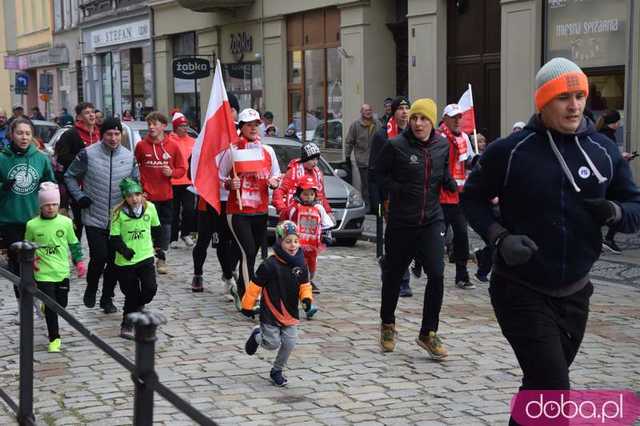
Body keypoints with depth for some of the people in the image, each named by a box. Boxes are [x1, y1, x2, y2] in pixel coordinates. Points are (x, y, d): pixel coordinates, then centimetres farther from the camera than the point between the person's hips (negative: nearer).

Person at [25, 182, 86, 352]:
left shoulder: (66, 222, -1)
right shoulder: (32, 225, -6)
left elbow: (74, 244, 11)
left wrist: (79, 261, 7)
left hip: (62, 272, 3)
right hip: (43, 273, -3)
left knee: (61, 304, 13)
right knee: (51, 307, -5)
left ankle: (47, 308, 48)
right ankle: (54, 339, 9)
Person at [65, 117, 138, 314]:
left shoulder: (129, 157, 3)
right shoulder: (88, 154, -8)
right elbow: (70, 176, 4)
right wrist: (79, 197, -6)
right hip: (94, 219, -3)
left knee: (115, 261, 6)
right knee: (99, 258, -9)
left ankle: (107, 298, 23)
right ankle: (91, 289, 20)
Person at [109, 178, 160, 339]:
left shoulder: (149, 207, -4)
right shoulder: (119, 212, -13)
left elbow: (156, 228, 14)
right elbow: (114, 238, -10)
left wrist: (156, 245, 23)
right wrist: (124, 249, -25)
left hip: (146, 256, 2)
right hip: (125, 261, -2)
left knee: (150, 288, -10)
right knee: (131, 294, 3)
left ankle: (137, 307, 23)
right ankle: (127, 325, 21)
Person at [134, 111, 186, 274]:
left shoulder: (173, 145, -1)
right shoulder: (141, 145, -3)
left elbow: (182, 169, 5)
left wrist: (172, 172, -14)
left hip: (166, 194, 2)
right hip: (147, 194, -2)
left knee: (166, 226, 9)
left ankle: (161, 258, 24)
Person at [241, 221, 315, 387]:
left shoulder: (300, 264, -2)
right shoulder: (270, 265, -18)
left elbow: (304, 285, 11)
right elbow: (255, 286, -11)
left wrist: (307, 298, -9)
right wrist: (247, 306, -4)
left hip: (290, 313, 5)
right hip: (271, 313, -5)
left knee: (289, 343, 1)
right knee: (273, 344, -2)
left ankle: (277, 371, 24)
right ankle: (257, 335, 32)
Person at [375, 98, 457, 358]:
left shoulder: (442, 145, 2)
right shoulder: (396, 146, -10)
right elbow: (379, 173, 0)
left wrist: (457, 186, -6)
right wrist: (397, 191, -12)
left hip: (432, 219, 2)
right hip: (401, 221, -2)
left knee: (436, 274, -11)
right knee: (393, 274, 12)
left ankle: (428, 333, 2)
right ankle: (387, 324, 35)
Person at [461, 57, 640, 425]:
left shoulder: (605, 151, 1)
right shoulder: (510, 150, -9)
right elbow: (473, 198, 2)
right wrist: (500, 238, -15)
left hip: (574, 295, 5)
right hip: (521, 293, -4)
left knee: (541, 386, 20)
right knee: (554, 393, -13)